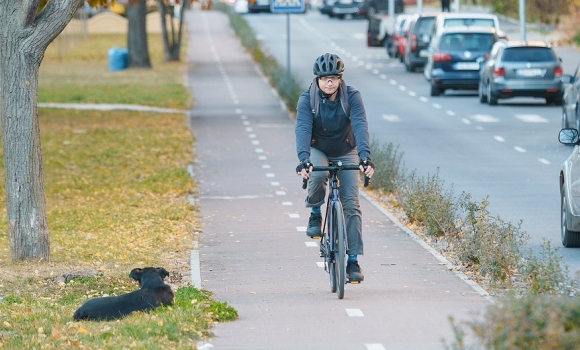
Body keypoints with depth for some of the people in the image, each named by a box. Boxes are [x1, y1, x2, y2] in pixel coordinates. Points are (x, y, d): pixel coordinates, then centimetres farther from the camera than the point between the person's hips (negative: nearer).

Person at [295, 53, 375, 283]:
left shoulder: (352, 97, -19)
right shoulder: (307, 99, -19)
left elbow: (360, 126, -30)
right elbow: (303, 129, -31)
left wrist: (365, 156, -46)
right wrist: (303, 159, -48)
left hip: (346, 153, 1)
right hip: (318, 151, -1)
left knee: (351, 205, -11)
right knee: (317, 176, -36)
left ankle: (353, 261, -7)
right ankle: (315, 214, -6)